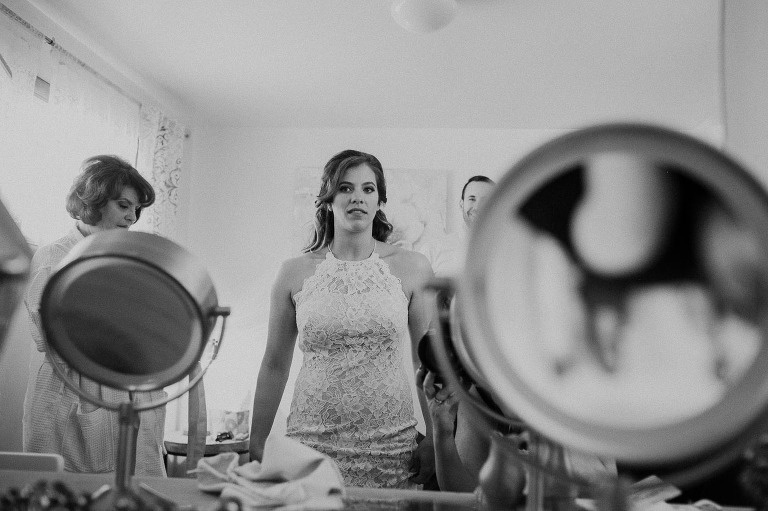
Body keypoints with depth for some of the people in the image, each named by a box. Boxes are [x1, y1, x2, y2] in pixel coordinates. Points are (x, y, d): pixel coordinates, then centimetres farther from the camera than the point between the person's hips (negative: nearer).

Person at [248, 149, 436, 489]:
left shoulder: (411, 268, 1)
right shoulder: (295, 273, 2)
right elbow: (274, 365, 7)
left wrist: (434, 438, -3)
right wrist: (256, 447, 7)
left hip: (391, 446, 0)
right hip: (311, 442, 0)